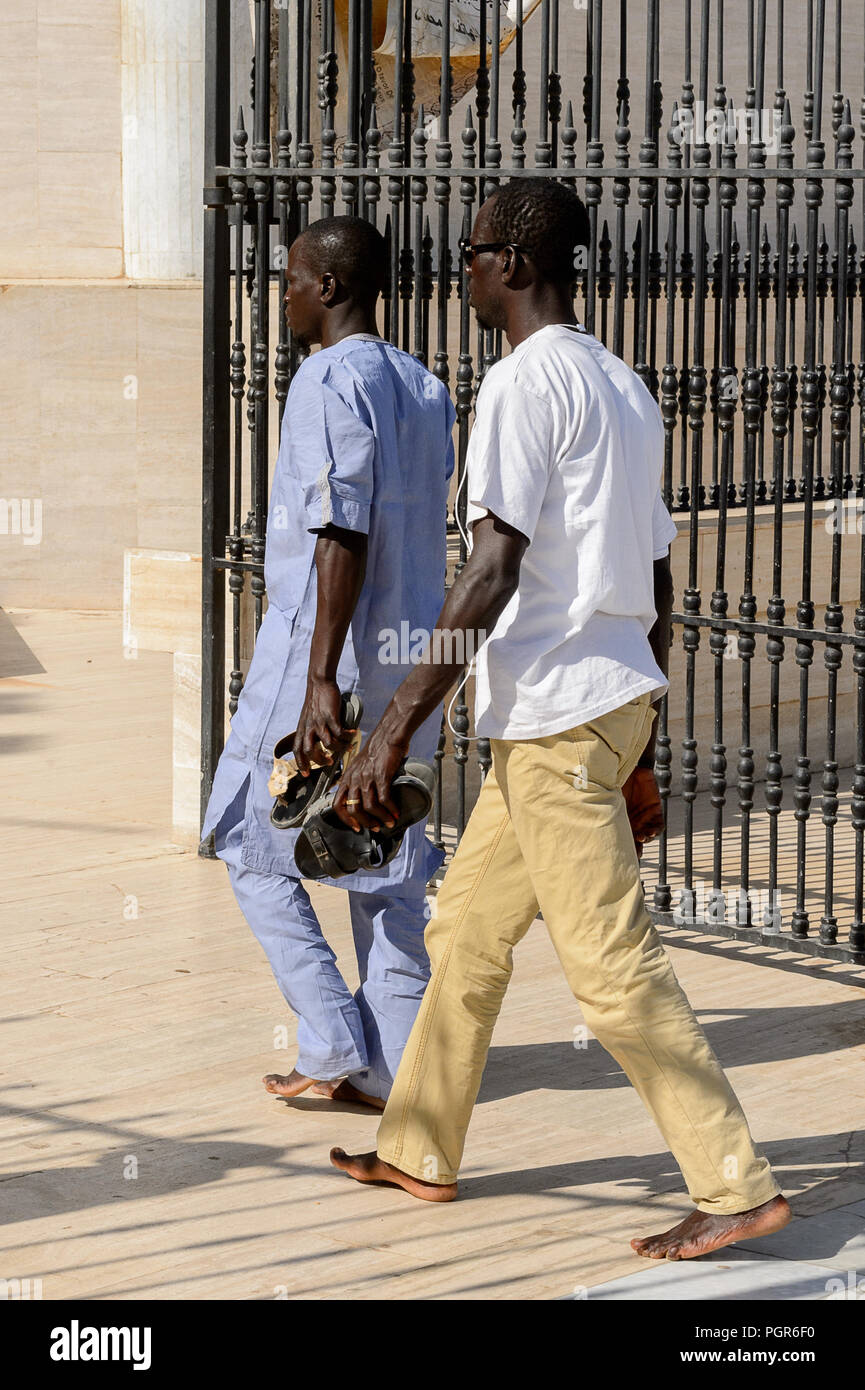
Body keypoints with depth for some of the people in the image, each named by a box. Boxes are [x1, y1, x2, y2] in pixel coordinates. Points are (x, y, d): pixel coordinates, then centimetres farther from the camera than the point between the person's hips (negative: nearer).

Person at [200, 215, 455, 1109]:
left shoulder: (330, 383, -14)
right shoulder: (426, 391, 12)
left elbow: (343, 536, -22)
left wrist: (321, 680, -24)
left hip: (322, 652, -8)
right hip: (409, 654, 8)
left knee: (253, 844, 6)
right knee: (385, 863, 9)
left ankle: (334, 1047, 2)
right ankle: (391, 1067, 9)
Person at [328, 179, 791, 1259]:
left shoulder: (525, 382, -12)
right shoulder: (623, 389, 16)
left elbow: (494, 572, -21)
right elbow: (658, 591, 18)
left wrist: (395, 725, -20)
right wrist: (639, 754, 23)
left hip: (557, 714, -10)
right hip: (615, 702, 10)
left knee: (613, 965, -6)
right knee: (466, 929, 18)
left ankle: (736, 1187, -5)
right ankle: (418, 1152, 27)